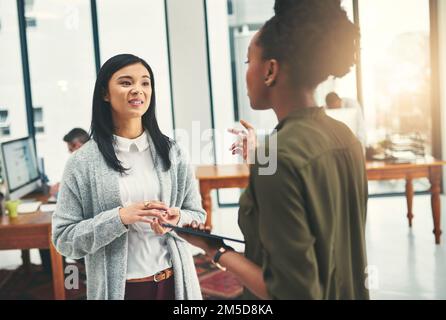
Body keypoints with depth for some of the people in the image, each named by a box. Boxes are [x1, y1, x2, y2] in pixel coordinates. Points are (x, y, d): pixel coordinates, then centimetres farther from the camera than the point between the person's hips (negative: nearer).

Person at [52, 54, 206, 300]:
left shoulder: (171, 153, -1)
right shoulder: (82, 163, -9)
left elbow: (197, 214, 5)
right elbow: (63, 239, -9)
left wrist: (177, 220, -17)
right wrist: (119, 218, -22)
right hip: (118, 287, -2)